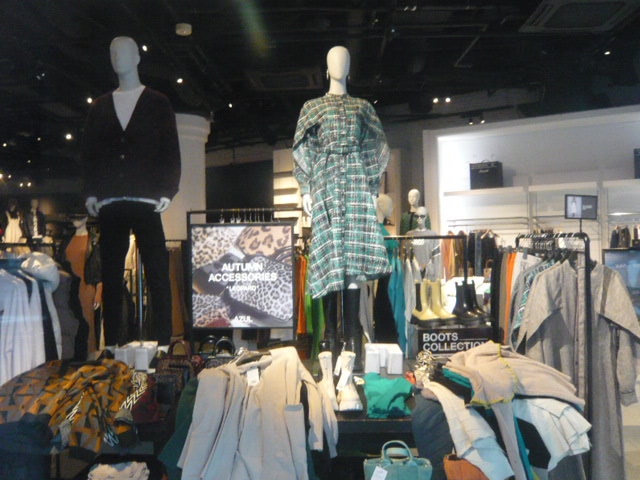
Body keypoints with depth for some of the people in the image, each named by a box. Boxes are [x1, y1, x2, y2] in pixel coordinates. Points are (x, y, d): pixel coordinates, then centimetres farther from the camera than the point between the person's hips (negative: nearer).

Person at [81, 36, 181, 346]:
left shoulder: (157, 104, 11)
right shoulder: (100, 107, 19)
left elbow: (171, 152, 4)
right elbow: (88, 152, 16)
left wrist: (168, 192, -7)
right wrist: (91, 193, 3)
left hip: (146, 202, -3)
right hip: (109, 204, 3)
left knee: (157, 275, -5)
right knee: (110, 277, 3)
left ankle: (162, 342, 0)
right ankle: (111, 346, 8)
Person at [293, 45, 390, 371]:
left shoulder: (363, 108, 19)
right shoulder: (312, 107, 15)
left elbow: (377, 149, 15)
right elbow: (302, 150, 9)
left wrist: (372, 186, 3)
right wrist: (306, 190, -2)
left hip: (356, 182, 1)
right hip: (325, 183, -1)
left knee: (354, 252, -7)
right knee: (330, 251, -6)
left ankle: (352, 333, -5)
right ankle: (330, 331, 0)